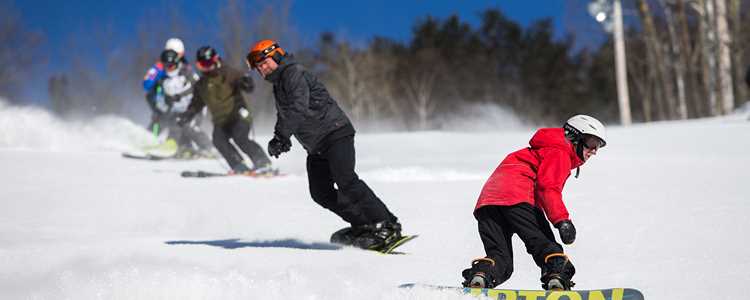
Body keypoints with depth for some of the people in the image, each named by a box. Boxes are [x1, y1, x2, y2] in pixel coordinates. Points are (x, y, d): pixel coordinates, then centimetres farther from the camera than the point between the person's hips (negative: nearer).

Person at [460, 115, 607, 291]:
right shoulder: (559, 152, 7)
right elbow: (547, 186, -10)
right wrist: (562, 220, -17)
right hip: (517, 197, -8)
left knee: (500, 257, 0)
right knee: (545, 244, -9)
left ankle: (481, 272, -27)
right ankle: (558, 277, -31)